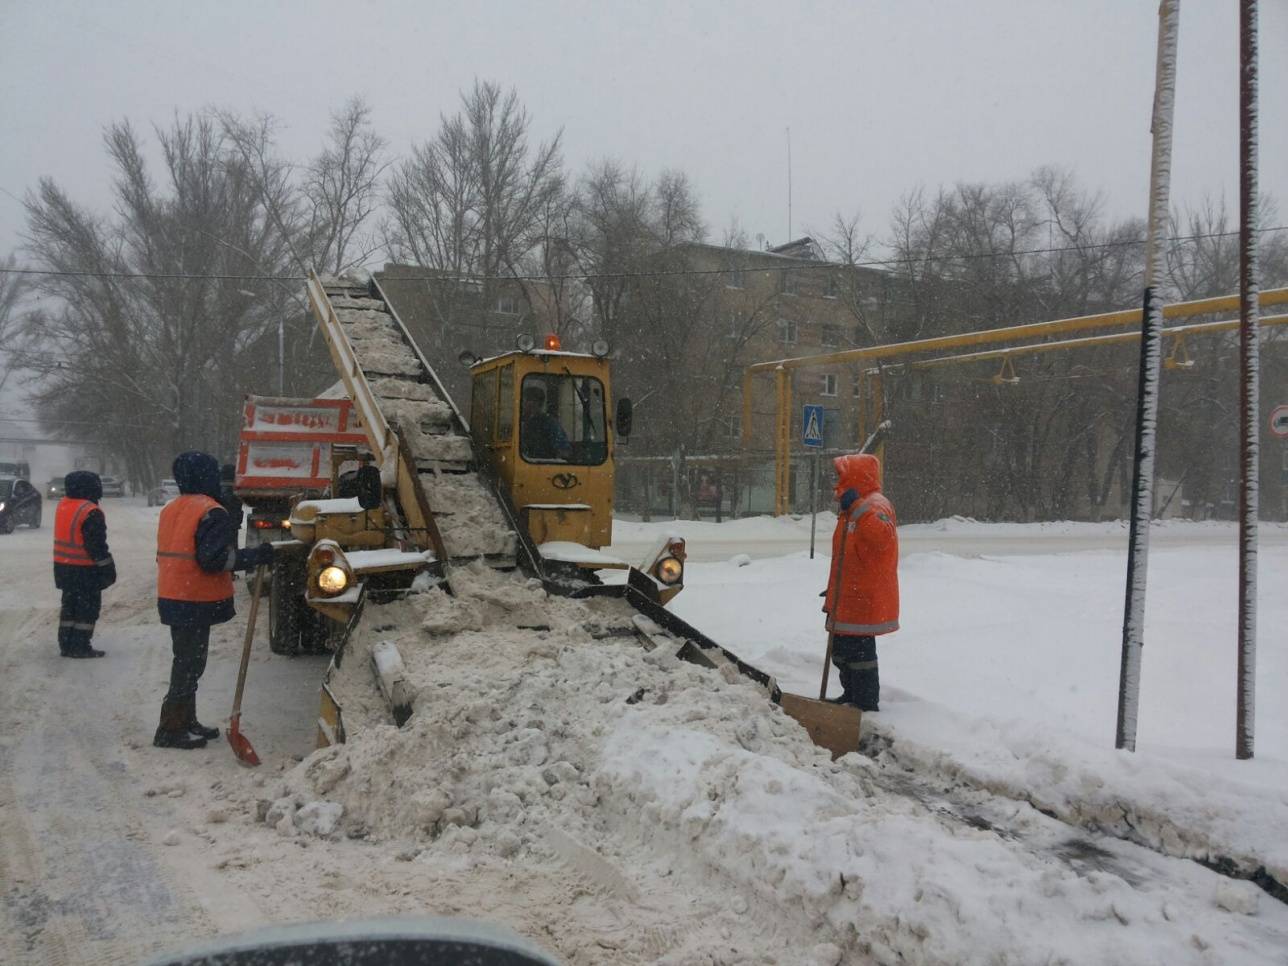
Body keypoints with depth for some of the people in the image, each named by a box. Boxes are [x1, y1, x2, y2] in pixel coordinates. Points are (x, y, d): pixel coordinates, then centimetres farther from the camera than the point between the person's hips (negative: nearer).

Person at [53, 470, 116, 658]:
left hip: (63, 566, 8)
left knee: (69, 604, 17)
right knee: (88, 607, 2)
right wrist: (108, 568, -11)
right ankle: (80, 646, 4)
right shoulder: (90, 512, -21)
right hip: (85, 570, -8)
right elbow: (97, 545, -20)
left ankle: (66, 644, 21)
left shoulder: (63, 505, 6)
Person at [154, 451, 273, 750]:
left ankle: (186, 722, 26)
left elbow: (171, 553, 17)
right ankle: (170, 730, 2)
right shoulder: (211, 512, -16)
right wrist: (255, 557, -19)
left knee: (186, 661, 17)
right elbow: (213, 558, -23)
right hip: (196, 602, -9)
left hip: (173, 598, 9)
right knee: (189, 665, -2)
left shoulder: (170, 509, 12)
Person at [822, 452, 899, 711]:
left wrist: (857, 506, -37)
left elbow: (882, 538, -37)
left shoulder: (876, 505, -15)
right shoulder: (853, 510, 18)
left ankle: (867, 705, 5)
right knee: (842, 651, 20)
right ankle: (852, 696, 34)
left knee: (859, 651, -5)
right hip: (847, 599, 11)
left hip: (864, 600, -11)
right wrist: (833, 591, 26)